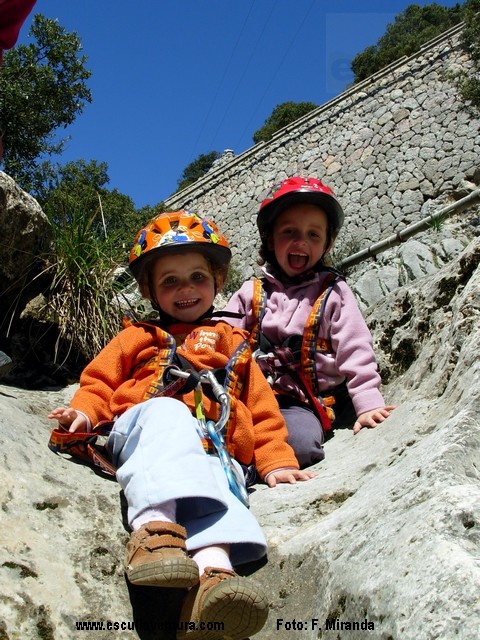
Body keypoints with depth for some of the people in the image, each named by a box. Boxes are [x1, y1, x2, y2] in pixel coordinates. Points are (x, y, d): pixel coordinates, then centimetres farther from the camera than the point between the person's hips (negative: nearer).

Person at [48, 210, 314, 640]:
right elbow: (99, 382, 20)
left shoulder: (234, 344, 30)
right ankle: (153, 526, -58)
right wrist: (84, 411, -4)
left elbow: (262, 409, 24)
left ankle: (212, 574, -64)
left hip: (212, 450, 1)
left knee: (215, 478, -37)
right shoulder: (139, 338, 29)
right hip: (140, 436, 0)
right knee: (167, 413, -37)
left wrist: (276, 462, 8)